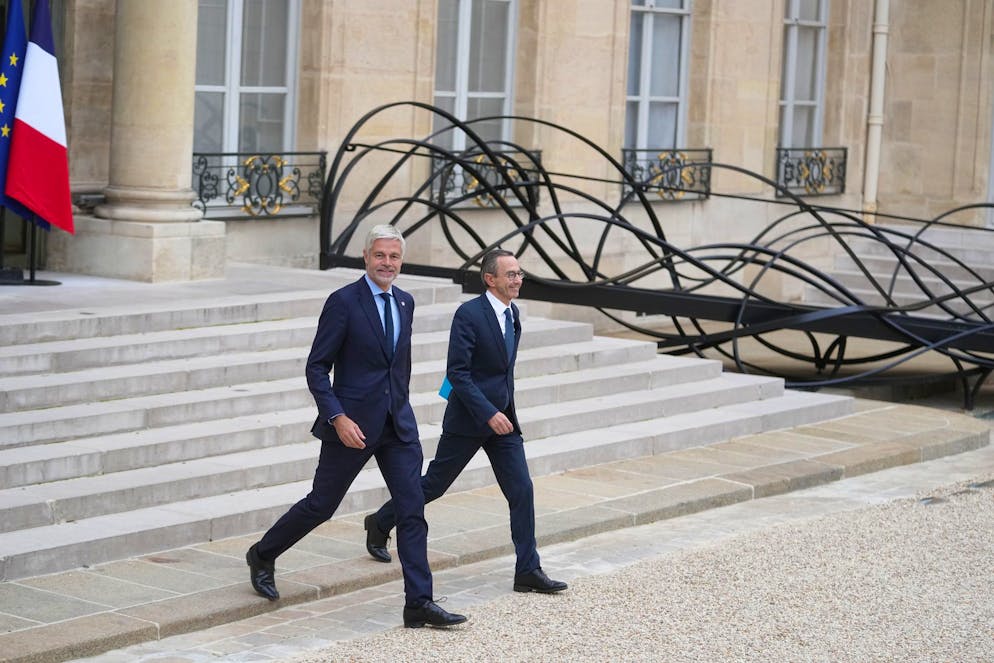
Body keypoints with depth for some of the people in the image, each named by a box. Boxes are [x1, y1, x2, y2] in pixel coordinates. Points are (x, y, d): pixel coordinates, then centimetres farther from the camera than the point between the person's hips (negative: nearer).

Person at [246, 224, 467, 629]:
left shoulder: (404, 303, 9)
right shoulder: (344, 302, -11)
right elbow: (316, 368, -11)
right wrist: (337, 418, -19)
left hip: (397, 424, 5)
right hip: (353, 424, -5)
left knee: (412, 511, -3)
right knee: (321, 504, 7)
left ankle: (419, 604, -1)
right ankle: (262, 556, 30)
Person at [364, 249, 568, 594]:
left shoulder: (512, 313, 7)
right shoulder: (469, 314, -17)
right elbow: (457, 373, -20)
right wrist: (488, 413, -25)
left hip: (502, 417, 6)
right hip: (468, 419, -6)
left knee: (521, 490, -2)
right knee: (434, 484, 7)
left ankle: (528, 570, 1)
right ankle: (380, 524, 29)